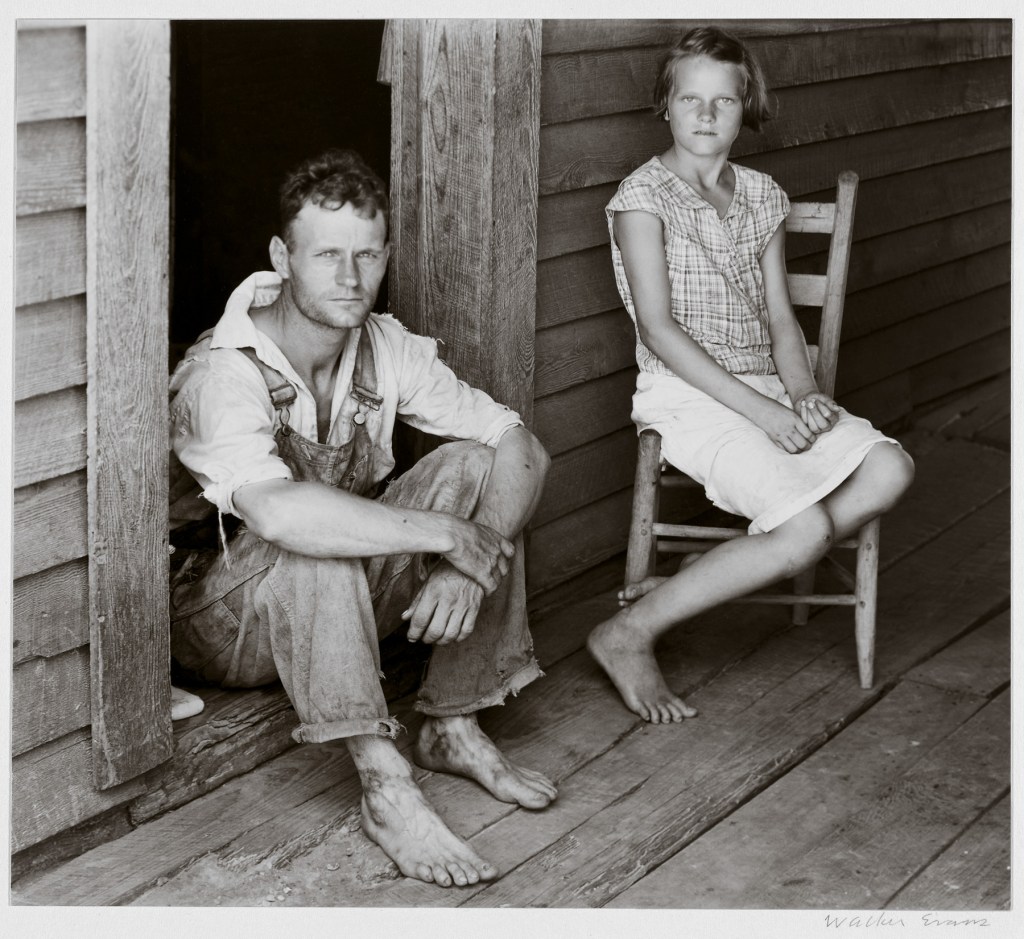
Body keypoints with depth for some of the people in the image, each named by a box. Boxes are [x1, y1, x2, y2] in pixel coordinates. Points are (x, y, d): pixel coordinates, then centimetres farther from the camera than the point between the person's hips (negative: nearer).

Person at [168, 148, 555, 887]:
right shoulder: (222, 376, -28)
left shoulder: (385, 347, -8)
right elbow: (276, 512, -47)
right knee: (311, 538, -38)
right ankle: (387, 791, -37)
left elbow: (522, 449, -12)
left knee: (477, 465, -15)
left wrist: (470, 568, -30)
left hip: (337, 608, 6)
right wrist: (448, 535, -41)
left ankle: (454, 728, -11)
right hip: (226, 620, -6)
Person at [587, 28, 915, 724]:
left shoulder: (764, 198, 14)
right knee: (807, 528, -25)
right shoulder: (643, 196, -6)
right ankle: (629, 634, -12)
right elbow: (658, 329, -13)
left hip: (763, 391, 7)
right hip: (685, 396, -7)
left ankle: (692, 582, -13)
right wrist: (761, 411, -18)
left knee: (890, 468, -18)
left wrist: (803, 394, -8)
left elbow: (780, 318, 14)